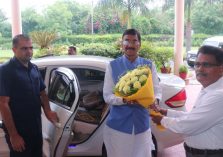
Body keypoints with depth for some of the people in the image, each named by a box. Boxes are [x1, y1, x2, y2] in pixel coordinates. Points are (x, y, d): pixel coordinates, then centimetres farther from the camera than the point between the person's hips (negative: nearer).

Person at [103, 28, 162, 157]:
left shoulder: (149, 65, 4)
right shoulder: (113, 66, -2)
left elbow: (157, 90, 2)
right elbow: (107, 96, -5)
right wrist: (124, 99, -25)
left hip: (142, 125, 2)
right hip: (118, 125, -1)